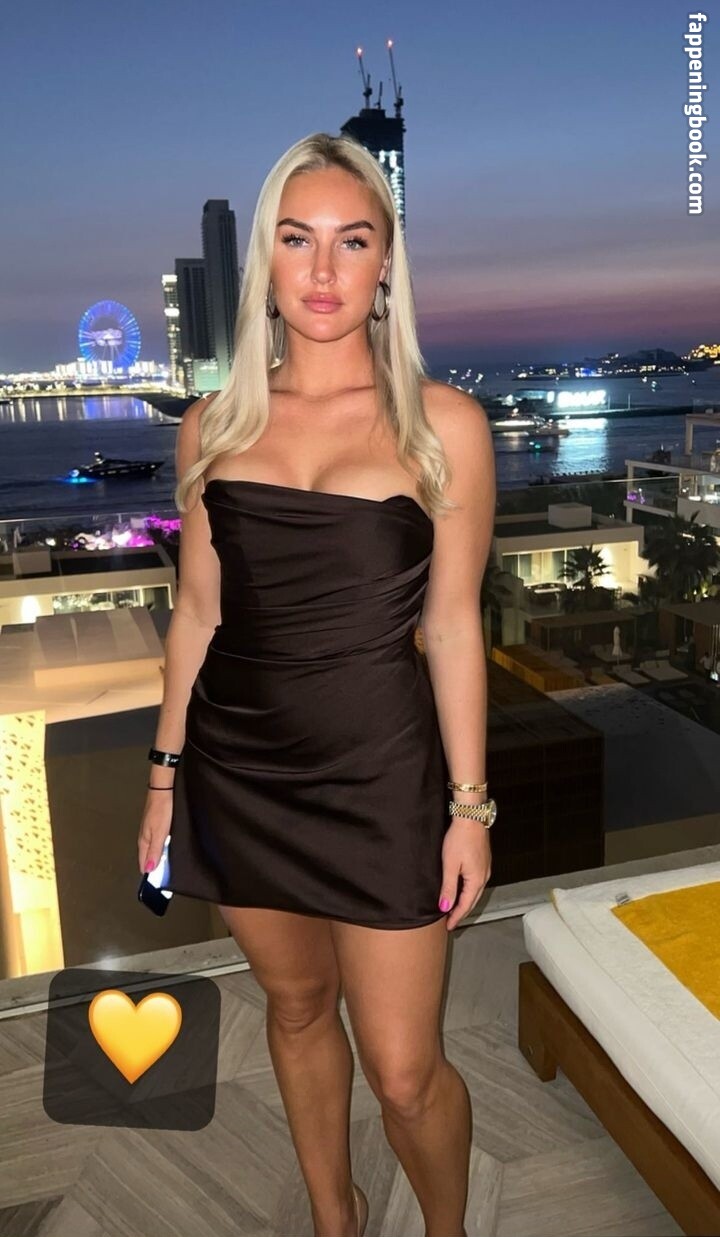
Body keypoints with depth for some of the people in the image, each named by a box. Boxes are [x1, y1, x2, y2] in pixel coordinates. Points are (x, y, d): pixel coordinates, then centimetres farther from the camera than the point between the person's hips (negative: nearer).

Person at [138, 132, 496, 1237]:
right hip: (236, 770, 3)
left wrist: (470, 804, -4)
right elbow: (198, 611, 8)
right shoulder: (214, 425, 3)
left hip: (380, 774, -3)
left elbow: (453, 624, -4)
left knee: (404, 1073, 5)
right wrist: (165, 775, 9)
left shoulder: (442, 423, -5)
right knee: (297, 1007, 21)